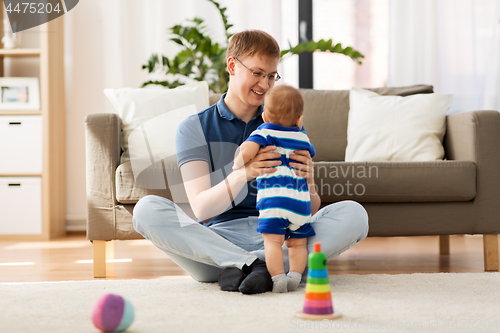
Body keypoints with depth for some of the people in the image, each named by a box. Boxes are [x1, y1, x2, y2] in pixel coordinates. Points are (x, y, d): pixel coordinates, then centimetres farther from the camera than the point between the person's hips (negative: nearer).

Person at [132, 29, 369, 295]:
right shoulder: (194, 128, 6)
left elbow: (309, 212, 8)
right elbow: (201, 209, -7)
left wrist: (307, 181, -18)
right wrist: (242, 174, -27)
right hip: (218, 239, -2)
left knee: (354, 214, -22)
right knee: (146, 209, -26)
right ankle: (252, 265, -31)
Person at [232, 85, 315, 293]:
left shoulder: (264, 132, 6)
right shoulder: (302, 138, 20)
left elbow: (245, 152, -10)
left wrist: (237, 166, 10)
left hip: (273, 198, -4)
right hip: (301, 199, 4)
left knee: (272, 241, -9)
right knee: (298, 243, 14)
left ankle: (278, 278, -20)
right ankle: (295, 275, -1)